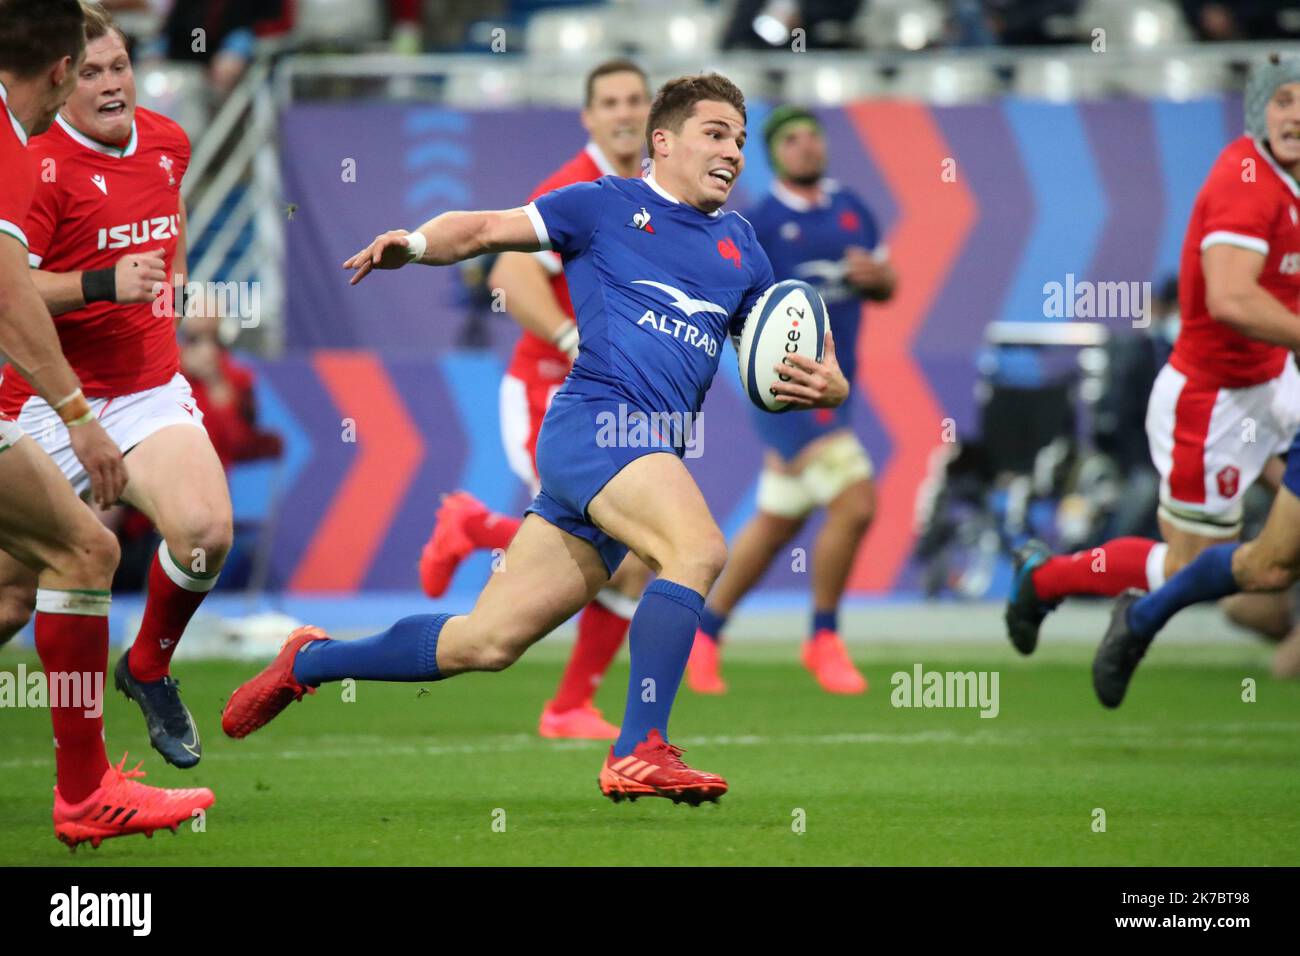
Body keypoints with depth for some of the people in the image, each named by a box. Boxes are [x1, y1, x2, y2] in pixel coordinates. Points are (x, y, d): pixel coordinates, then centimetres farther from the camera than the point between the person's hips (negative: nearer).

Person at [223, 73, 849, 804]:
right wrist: (416, 243, -11)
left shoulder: (740, 247, 21)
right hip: (594, 418, -6)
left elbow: (783, 369, 24)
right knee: (699, 547, -31)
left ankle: (312, 661, 24)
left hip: (655, 458, 6)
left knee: (488, 643, 5)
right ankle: (639, 753, -31)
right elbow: (485, 229, 10)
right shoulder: (607, 206, 7)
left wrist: (827, 387, 0)